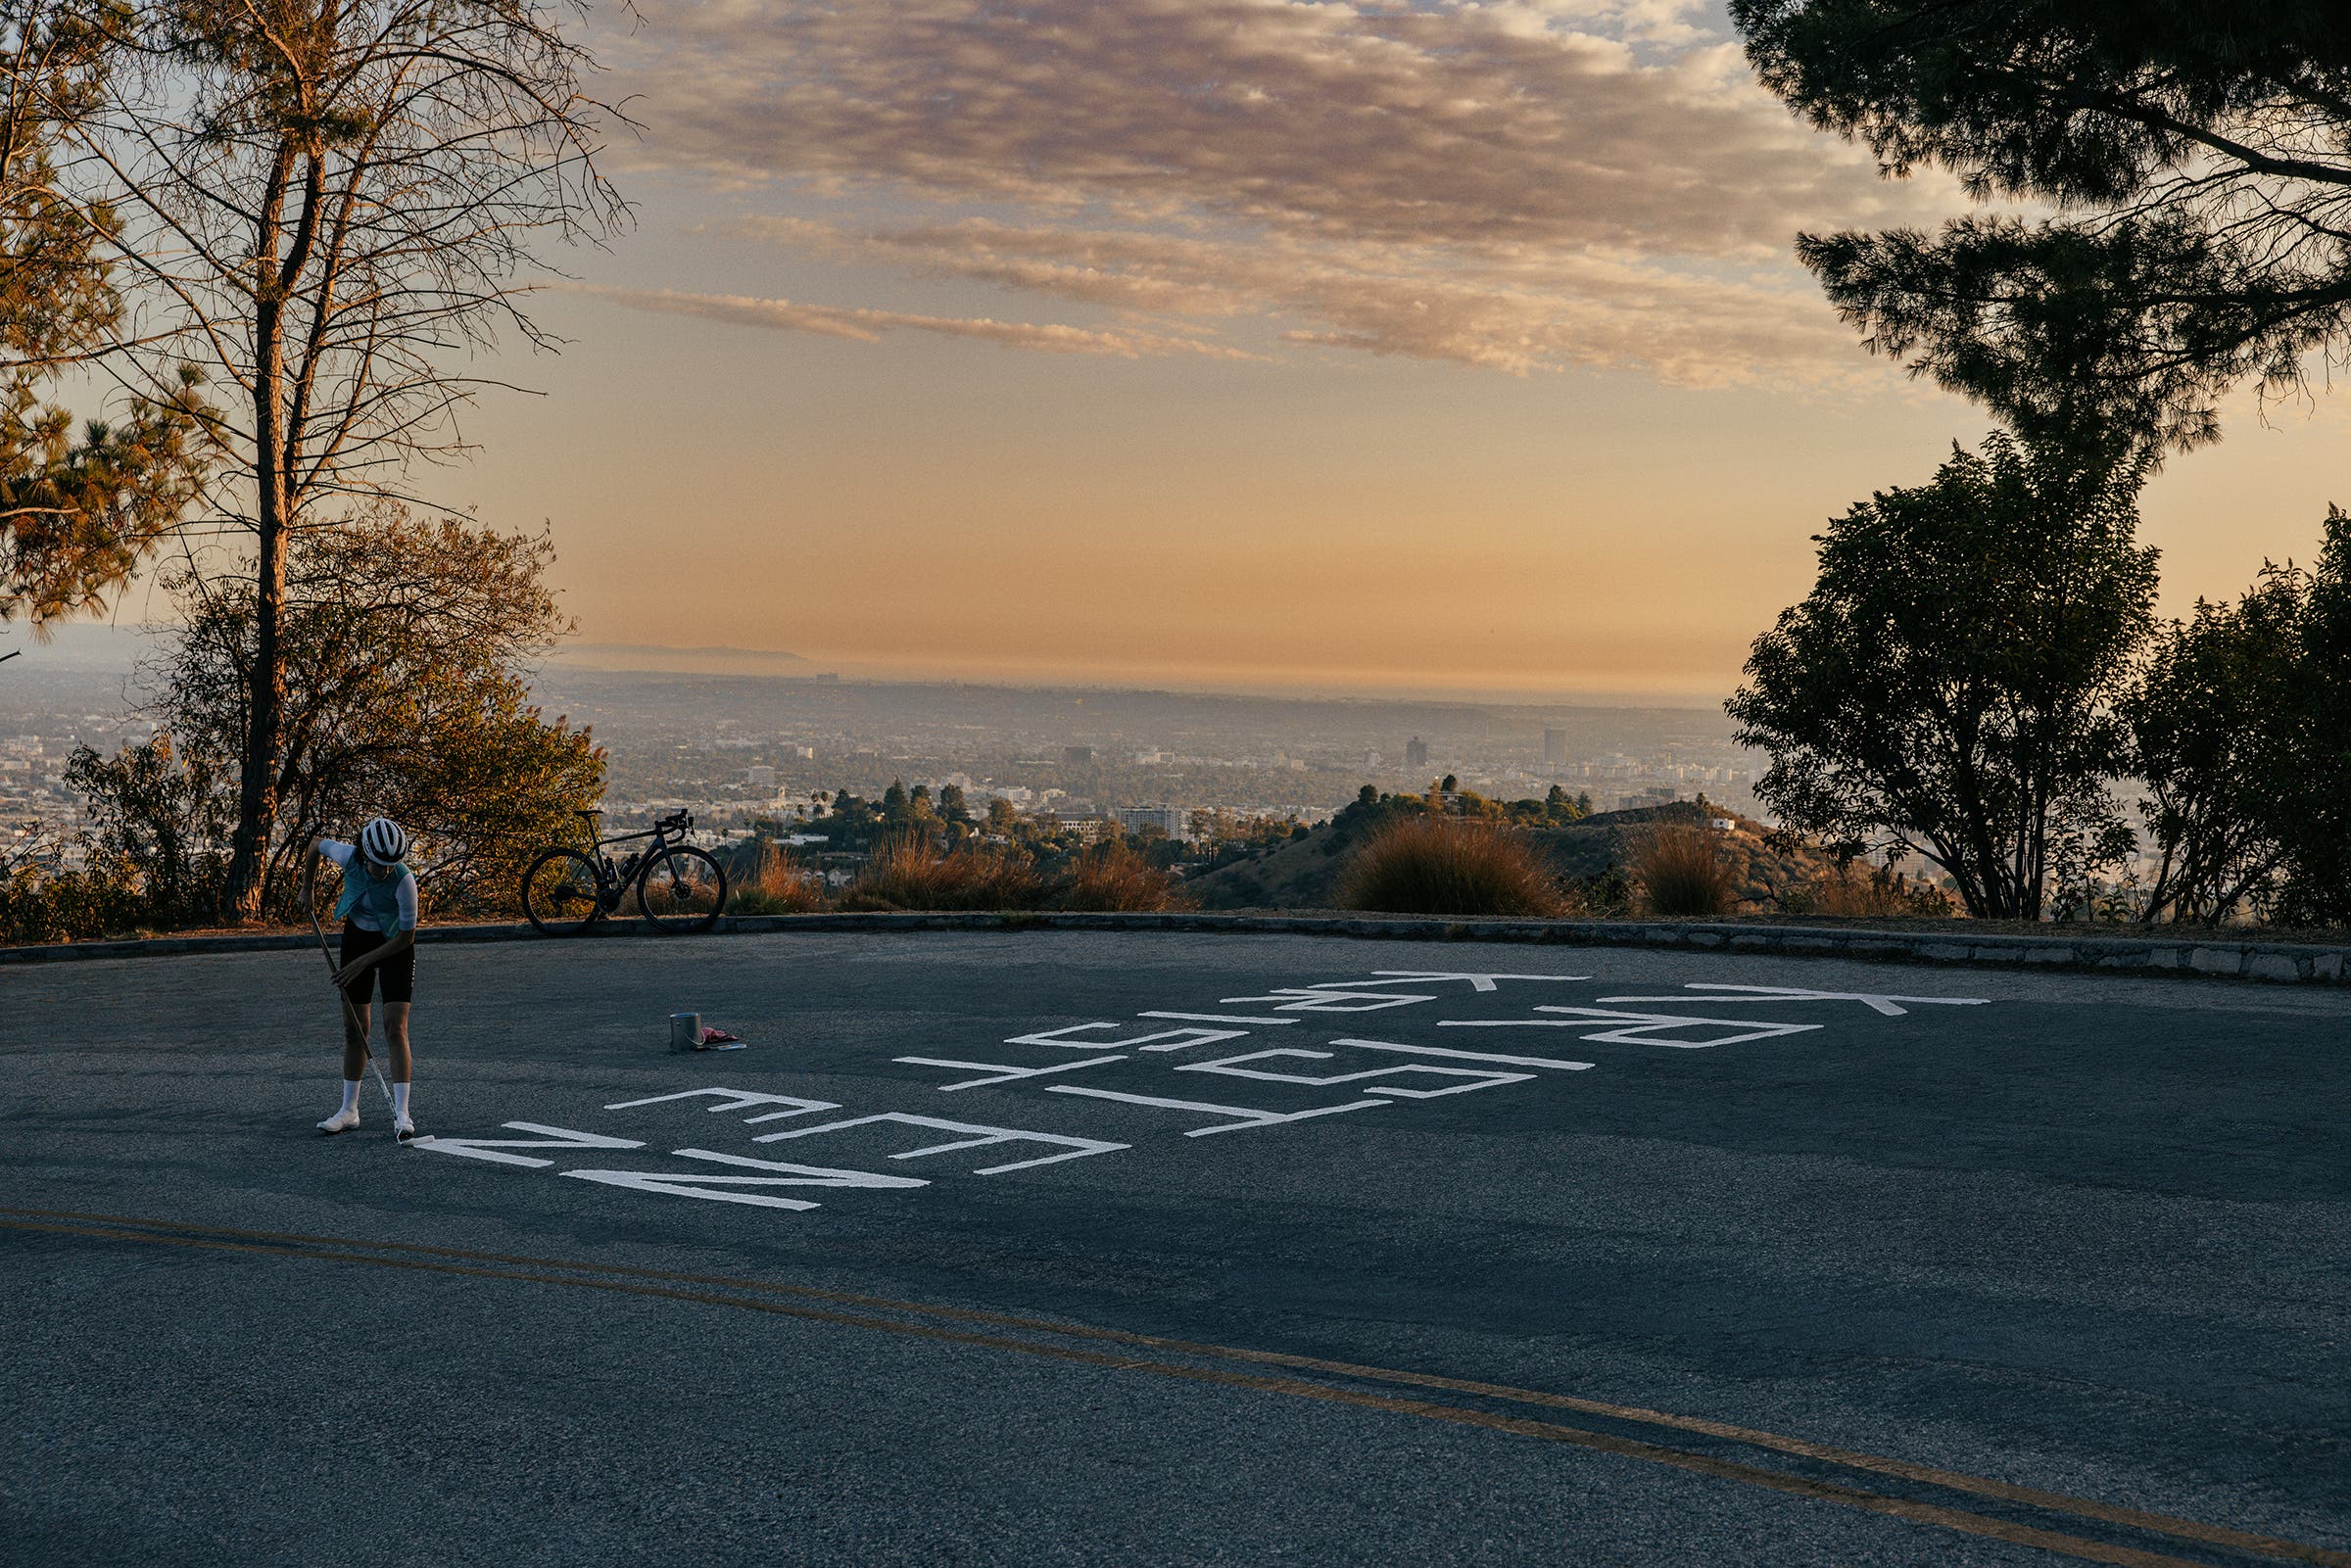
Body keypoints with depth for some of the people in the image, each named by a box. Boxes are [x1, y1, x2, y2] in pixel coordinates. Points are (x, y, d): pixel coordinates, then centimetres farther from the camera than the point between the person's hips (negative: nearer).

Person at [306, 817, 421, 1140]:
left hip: (394, 946, -4)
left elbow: (407, 936, -22)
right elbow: (316, 844, 2)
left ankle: (402, 1114, -15)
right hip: (356, 937, 4)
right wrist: (306, 888, 11)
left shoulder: (404, 880, -31)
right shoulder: (349, 856, -22)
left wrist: (362, 962, -20)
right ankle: (349, 1110, 15)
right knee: (354, 1029, 5)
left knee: (395, 1029, -14)